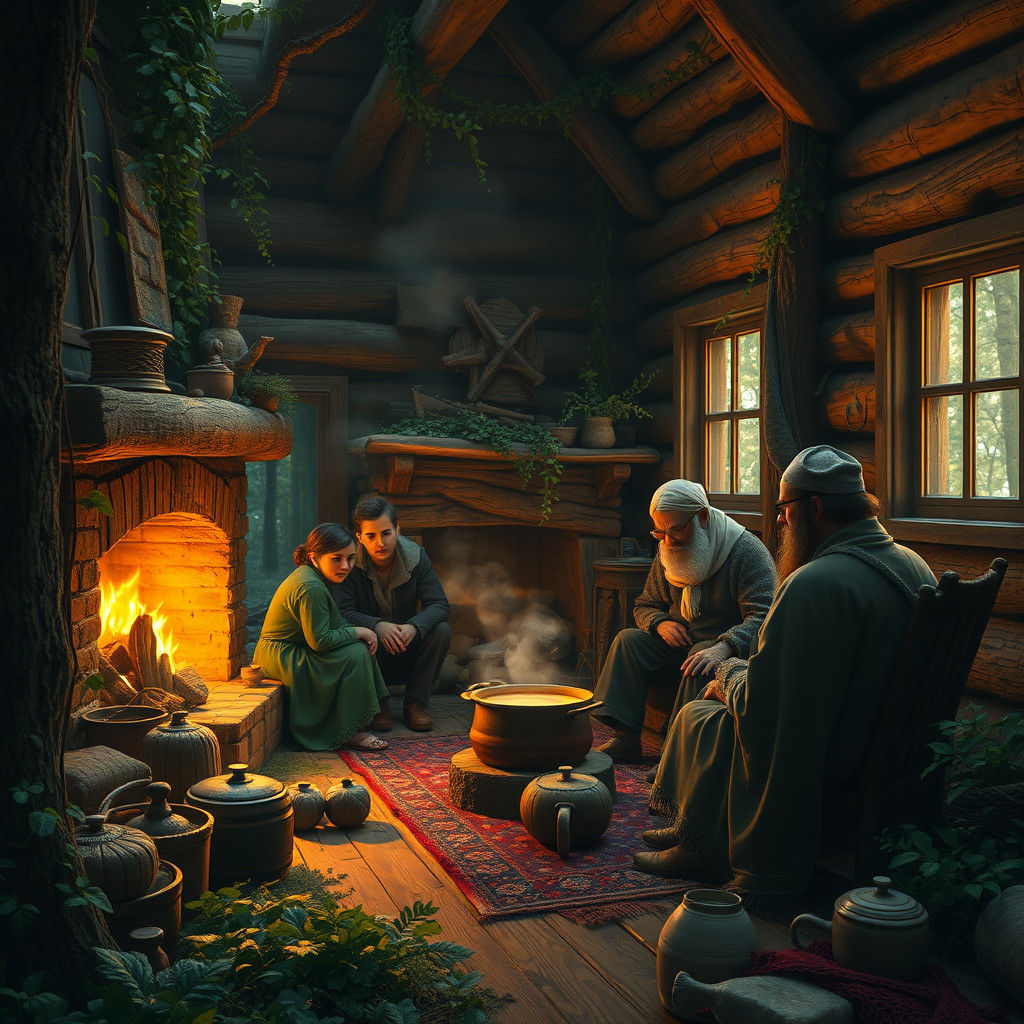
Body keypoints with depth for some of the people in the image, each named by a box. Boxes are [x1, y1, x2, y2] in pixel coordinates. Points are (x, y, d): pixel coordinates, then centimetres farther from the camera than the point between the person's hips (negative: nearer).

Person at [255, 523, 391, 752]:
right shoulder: (311, 589, -27)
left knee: (361, 645, 9)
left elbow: (335, 624, 14)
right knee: (355, 654, -21)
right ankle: (349, 733, -13)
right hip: (279, 660, -11)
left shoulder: (310, 575, 7)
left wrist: (364, 633, -3)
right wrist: (358, 632, -15)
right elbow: (320, 641, -27)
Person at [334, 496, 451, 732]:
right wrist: (377, 625, -39)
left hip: (409, 651, 2)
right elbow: (343, 612, -21)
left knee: (441, 631, -24)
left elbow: (439, 605, -13)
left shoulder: (416, 556, -9)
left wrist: (414, 626, -34)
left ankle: (415, 703, -10)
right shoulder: (352, 563, -14)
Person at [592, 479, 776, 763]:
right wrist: (660, 623, -8)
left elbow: (763, 617, -26)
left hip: (730, 653, -6)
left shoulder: (748, 552, -15)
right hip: (681, 644, 6)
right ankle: (625, 739, -19)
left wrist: (723, 647, -42)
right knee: (629, 639, -13)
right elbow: (645, 606, 17)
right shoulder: (667, 554, 6)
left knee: (703, 660, -36)